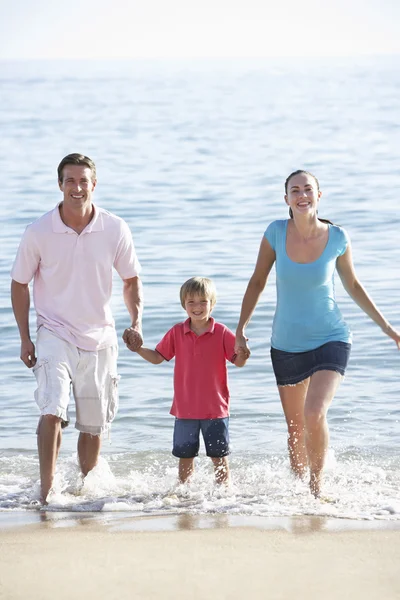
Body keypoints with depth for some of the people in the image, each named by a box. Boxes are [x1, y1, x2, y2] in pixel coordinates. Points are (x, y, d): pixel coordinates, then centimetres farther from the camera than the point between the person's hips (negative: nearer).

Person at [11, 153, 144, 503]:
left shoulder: (115, 230, -6)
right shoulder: (39, 233, -10)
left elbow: (131, 280, 8)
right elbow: (19, 284, 2)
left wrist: (136, 322, -6)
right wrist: (25, 338, -2)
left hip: (99, 339, 2)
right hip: (54, 334, -2)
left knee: (94, 426, 12)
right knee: (52, 411, -22)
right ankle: (46, 489, -19)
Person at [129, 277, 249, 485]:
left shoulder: (221, 333, -5)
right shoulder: (176, 333, 2)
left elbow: (238, 361, -5)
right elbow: (157, 357, 7)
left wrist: (243, 355, -29)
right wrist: (138, 349, -10)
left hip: (215, 408, -2)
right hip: (185, 409, 2)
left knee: (219, 456, 4)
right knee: (185, 456, 9)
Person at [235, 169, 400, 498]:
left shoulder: (337, 237, -9)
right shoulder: (276, 232, -8)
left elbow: (352, 285, 7)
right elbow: (257, 282, 4)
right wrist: (241, 328, -2)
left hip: (330, 339, -2)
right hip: (287, 344, 2)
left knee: (314, 415, -22)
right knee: (295, 427, 12)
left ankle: (317, 485, -1)